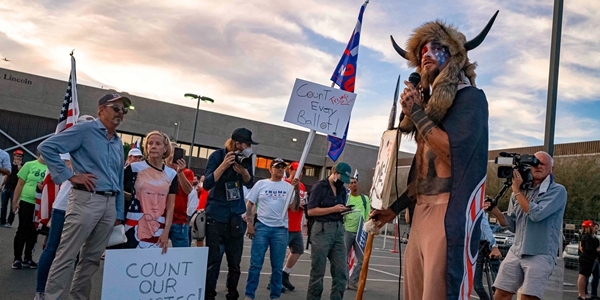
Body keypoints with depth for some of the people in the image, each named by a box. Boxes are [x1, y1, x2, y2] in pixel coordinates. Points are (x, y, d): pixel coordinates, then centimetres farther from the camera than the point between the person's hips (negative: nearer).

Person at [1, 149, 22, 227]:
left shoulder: (22, 166, -1)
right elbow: (6, 175, 20)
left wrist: (19, 165, -17)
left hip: (14, 189, -4)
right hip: (6, 188, 4)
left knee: (12, 206, -4)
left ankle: (9, 222, 1)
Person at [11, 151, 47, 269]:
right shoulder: (30, 165, -1)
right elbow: (20, 184, 0)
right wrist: (15, 201, -3)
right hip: (26, 202, -2)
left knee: (33, 232, 10)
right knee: (23, 230, 2)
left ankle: (28, 258, 21)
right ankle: (17, 259, 12)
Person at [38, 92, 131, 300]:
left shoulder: (118, 143, 18)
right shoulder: (85, 130, -3)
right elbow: (46, 147, -10)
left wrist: (119, 212, 18)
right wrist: (70, 176, -12)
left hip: (110, 204, 7)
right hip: (86, 200, -7)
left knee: (92, 258, 12)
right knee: (67, 256, -3)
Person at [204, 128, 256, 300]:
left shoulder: (246, 157, 1)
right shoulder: (218, 156, -9)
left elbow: (249, 184, 2)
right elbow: (207, 184, -14)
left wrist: (243, 171, -19)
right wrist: (224, 165, -26)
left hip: (236, 215, 4)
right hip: (216, 214, -3)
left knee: (235, 261, 7)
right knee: (213, 259, -4)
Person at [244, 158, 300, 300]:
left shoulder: (288, 187, 7)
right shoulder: (261, 184, 6)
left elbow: (294, 208, 0)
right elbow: (249, 204, 6)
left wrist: (297, 190, -11)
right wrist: (250, 224, -3)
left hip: (281, 229, 1)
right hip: (261, 226, -1)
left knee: (277, 266, 6)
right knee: (255, 264, -1)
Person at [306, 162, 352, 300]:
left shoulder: (342, 189, 14)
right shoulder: (320, 186, -5)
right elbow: (311, 211, -10)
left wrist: (345, 210, 1)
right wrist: (334, 209, -15)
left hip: (338, 230, 6)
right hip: (322, 230, -6)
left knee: (342, 272, 2)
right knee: (318, 272, 3)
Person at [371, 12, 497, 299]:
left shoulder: (471, 97, -2)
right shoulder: (430, 105, 21)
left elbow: (453, 150, -19)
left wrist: (416, 113, -9)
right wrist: (395, 208, 23)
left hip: (449, 213, -8)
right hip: (421, 212, 8)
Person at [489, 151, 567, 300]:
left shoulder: (557, 190, -3)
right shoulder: (521, 191, 13)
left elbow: (536, 214, -19)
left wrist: (517, 191, -7)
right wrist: (494, 210, -3)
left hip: (541, 255, -5)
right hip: (516, 252, 5)